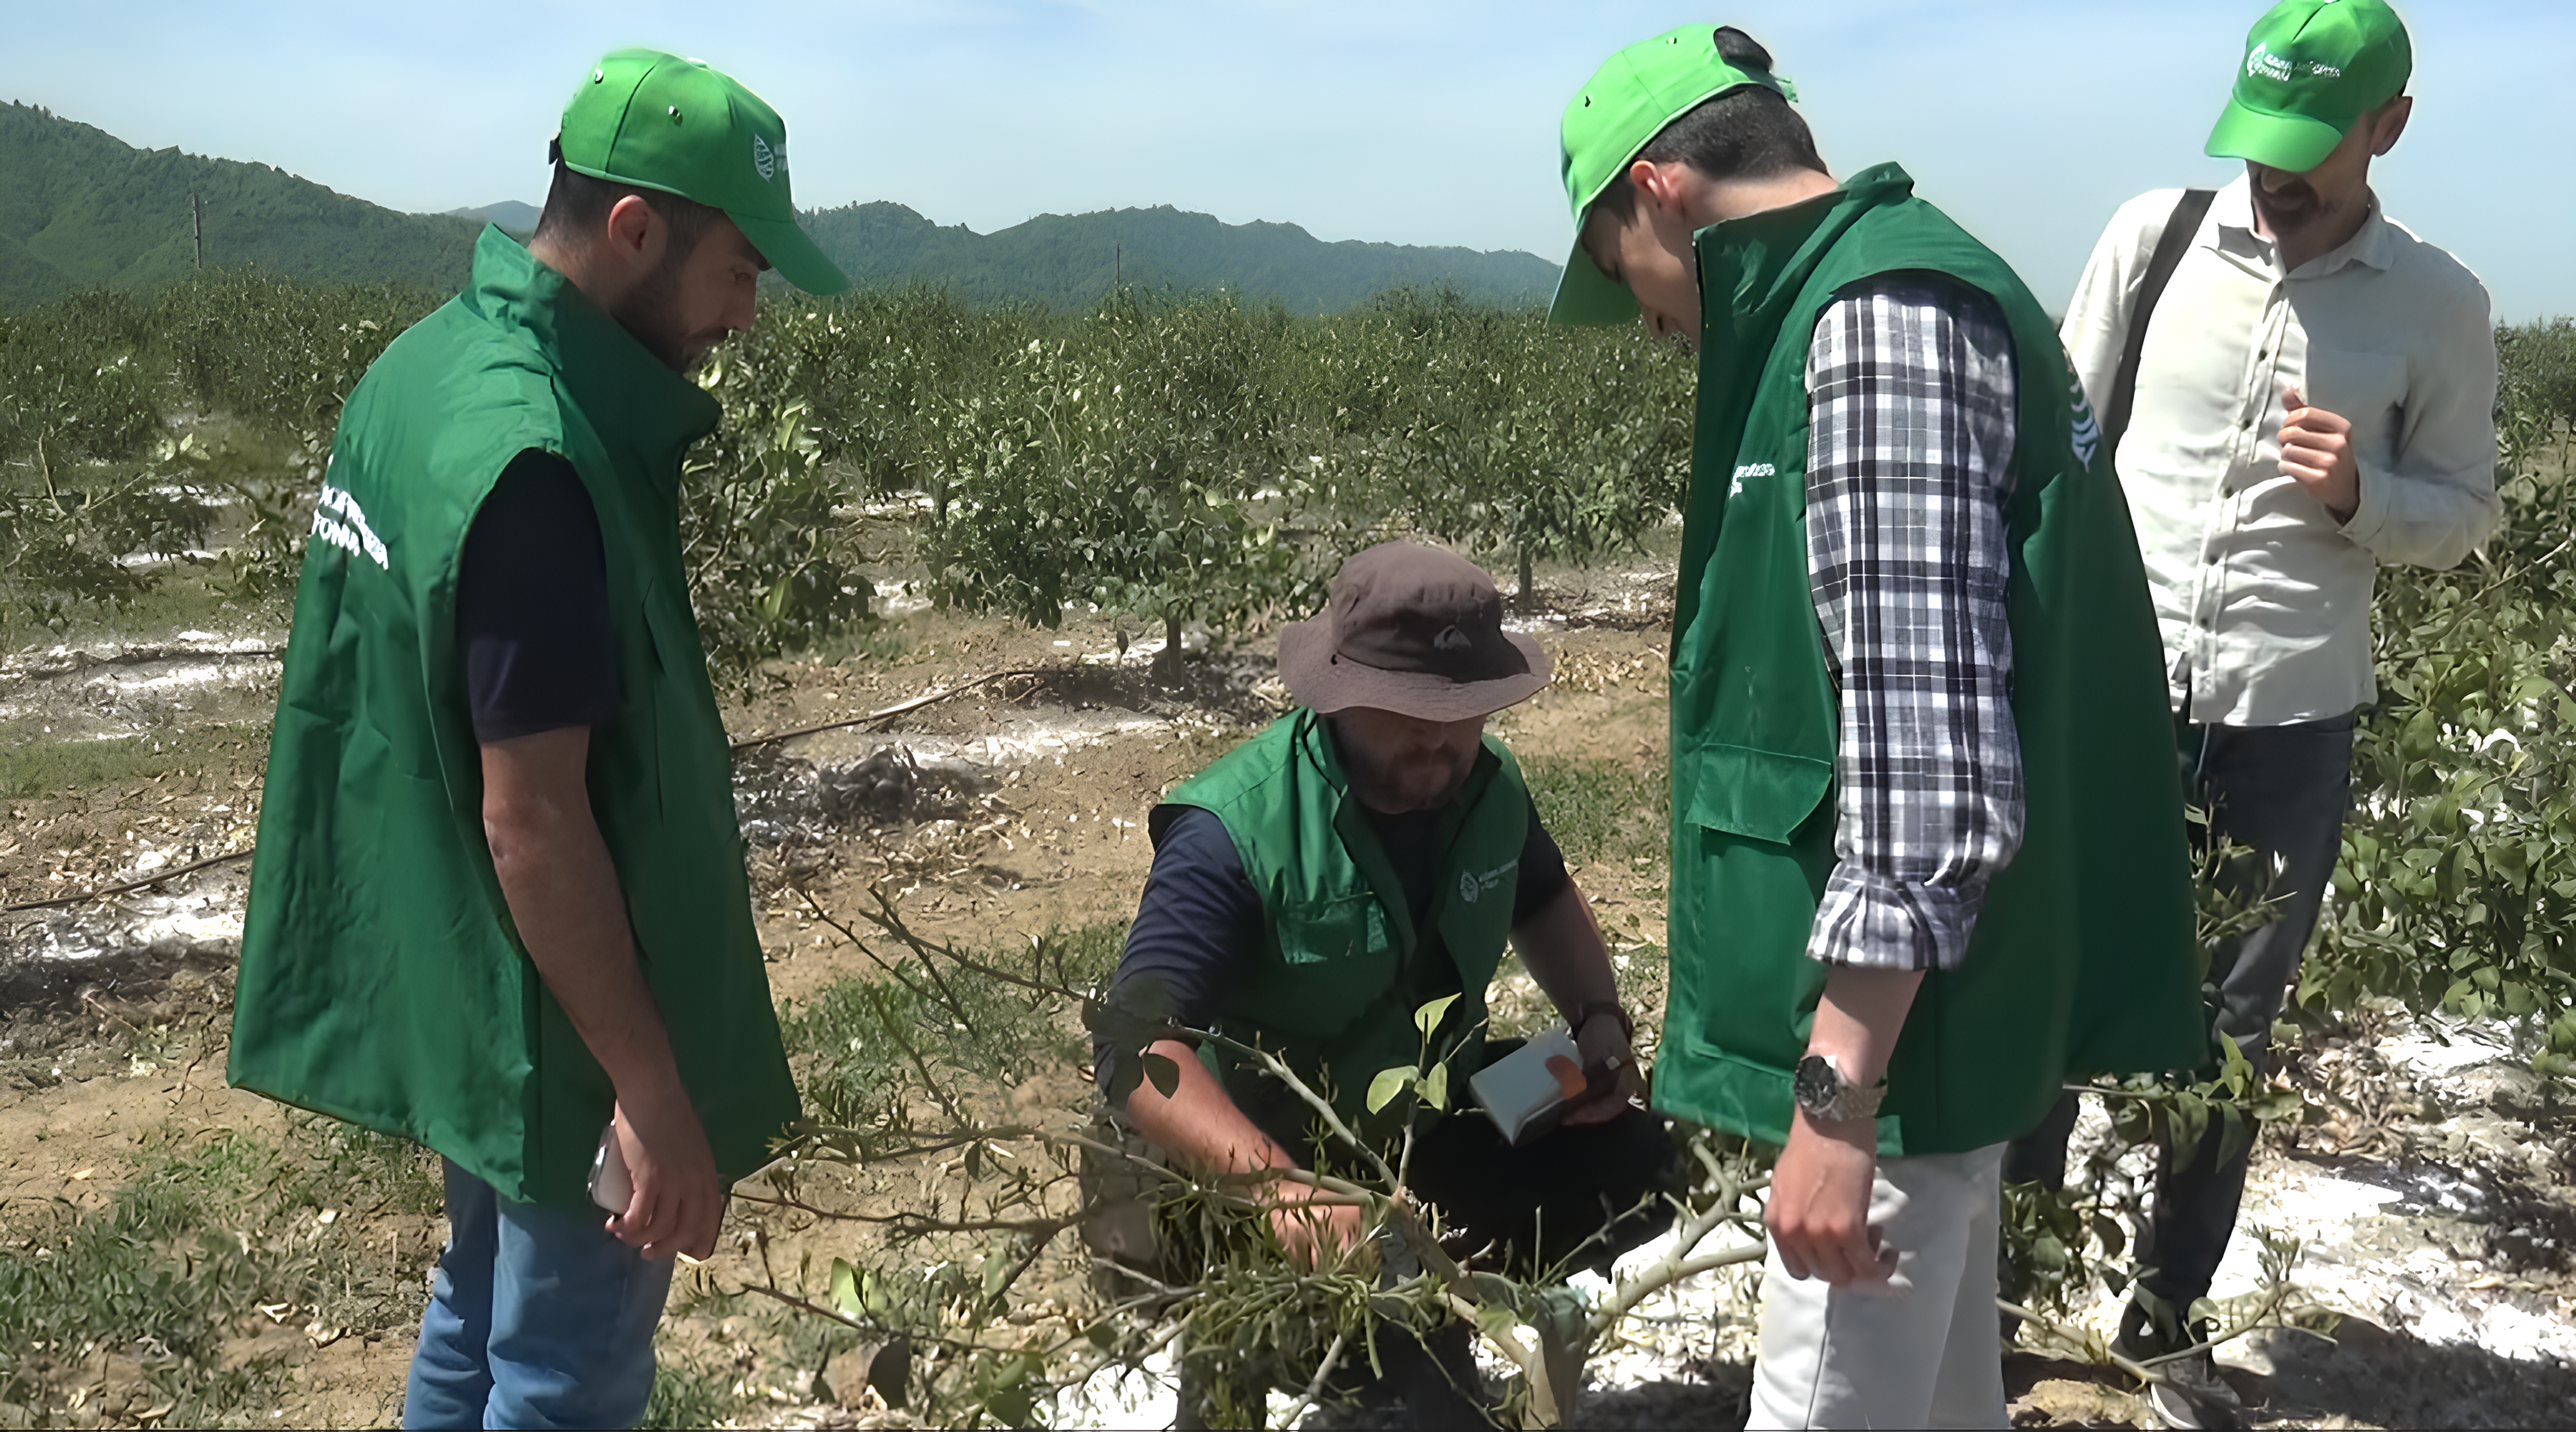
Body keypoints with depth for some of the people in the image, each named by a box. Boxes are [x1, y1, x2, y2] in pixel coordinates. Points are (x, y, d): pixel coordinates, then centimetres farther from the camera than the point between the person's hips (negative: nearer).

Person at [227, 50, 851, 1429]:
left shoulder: (427, 364, 3)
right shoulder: (533, 458, -28)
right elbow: (533, 819, -26)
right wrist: (652, 1086, -21)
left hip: (465, 989, 9)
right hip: (556, 1024, -9)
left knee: (484, 1315, 24)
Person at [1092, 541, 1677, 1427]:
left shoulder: (1486, 785, -5)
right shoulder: (1234, 831, -26)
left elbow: (1544, 899, 18)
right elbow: (1141, 1046, -36)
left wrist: (1598, 1019, 0)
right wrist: (1281, 1184, -51)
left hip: (1437, 1131, 6)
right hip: (1256, 1169, -6)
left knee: (1634, 1166, -11)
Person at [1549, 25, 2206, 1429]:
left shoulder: (1878, 314, -18)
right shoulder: (1906, 280, 15)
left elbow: (1926, 757, -26)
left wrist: (1836, 1095, -24)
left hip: (1900, 1016, -11)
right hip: (1948, 986, 11)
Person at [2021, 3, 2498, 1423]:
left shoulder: (2438, 305, 0)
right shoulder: (2153, 235, -1)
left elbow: (2466, 512, 8)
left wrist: (2359, 497, -15)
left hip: (2289, 728, 1)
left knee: (2229, 1038, 11)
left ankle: (2167, 1318, 29)